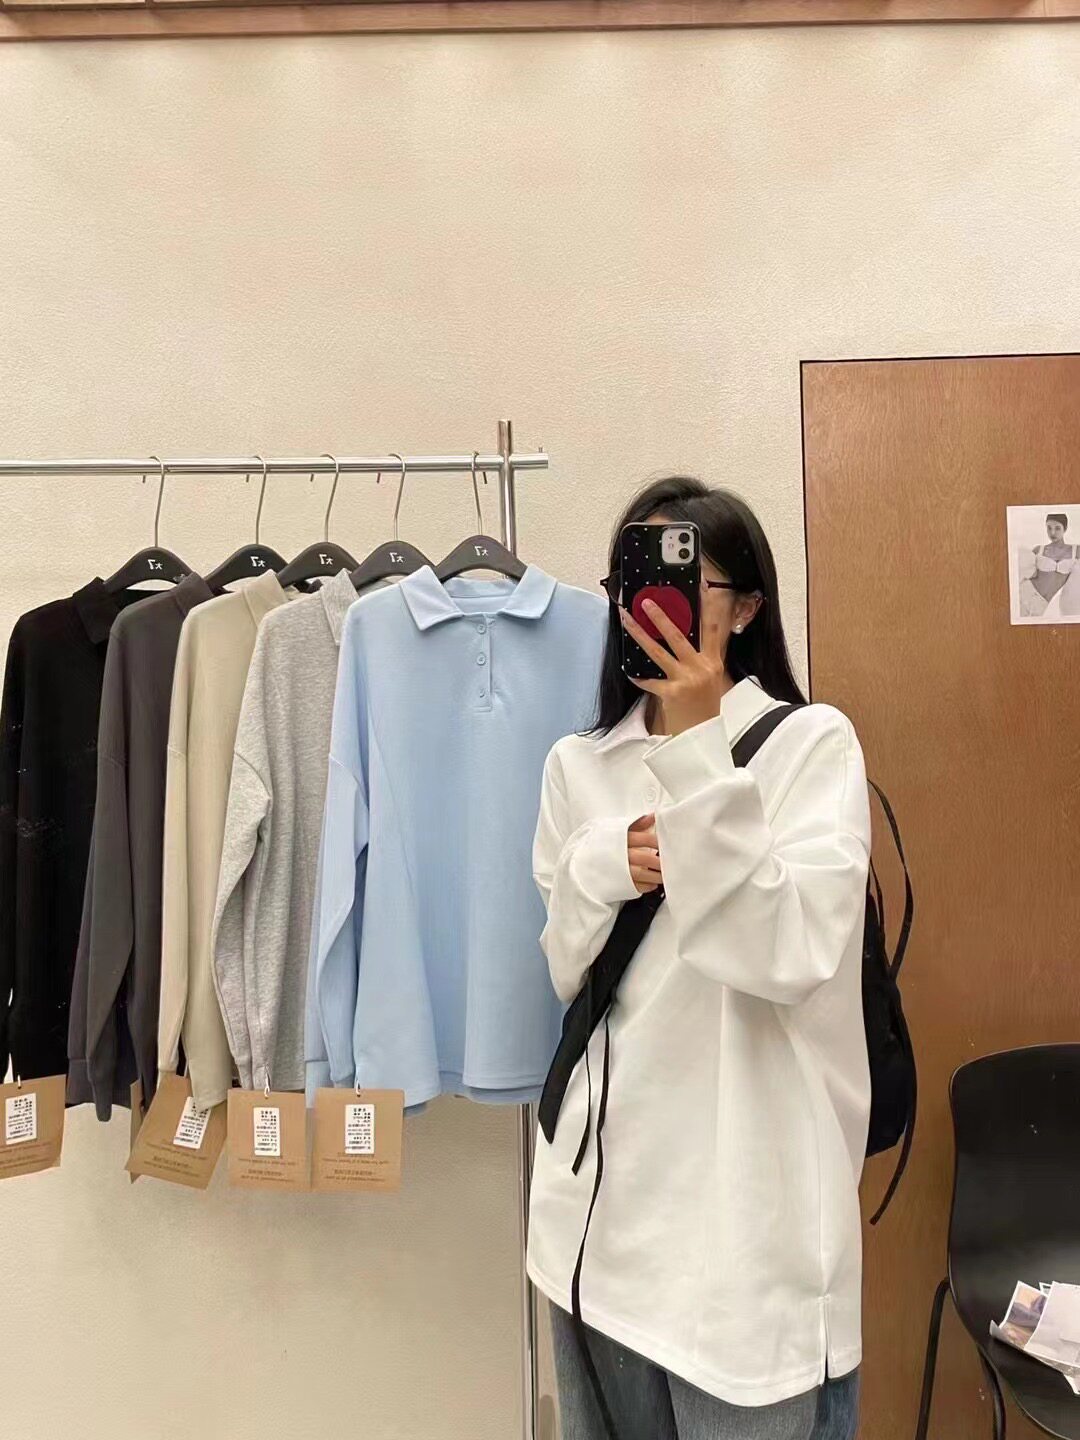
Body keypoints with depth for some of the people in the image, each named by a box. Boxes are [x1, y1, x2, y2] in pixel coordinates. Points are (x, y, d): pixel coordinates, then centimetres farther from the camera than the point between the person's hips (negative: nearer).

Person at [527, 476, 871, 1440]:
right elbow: (568, 969, 6)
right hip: (605, 1193, 4)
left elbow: (792, 960, -19)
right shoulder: (578, 765, 6)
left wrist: (697, 750, -22)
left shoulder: (813, 743, -7)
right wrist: (604, 865, -13)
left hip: (752, 1199, -4)